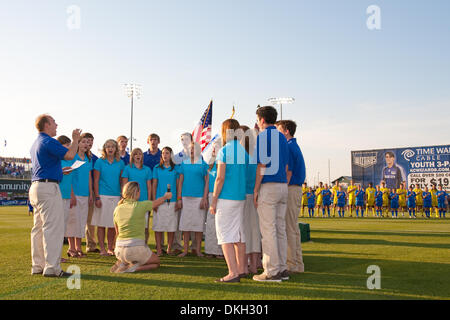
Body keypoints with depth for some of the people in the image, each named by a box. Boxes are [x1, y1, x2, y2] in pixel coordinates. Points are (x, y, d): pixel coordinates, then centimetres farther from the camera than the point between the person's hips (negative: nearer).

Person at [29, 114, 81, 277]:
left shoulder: (35, 144, 21)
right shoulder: (49, 142, -11)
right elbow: (69, 155, -20)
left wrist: (60, 170, 27)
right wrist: (75, 139, -4)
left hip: (35, 187, 11)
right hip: (48, 187, -11)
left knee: (38, 227, 11)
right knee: (53, 227, -10)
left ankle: (37, 265, 16)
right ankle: (52, 267, -10)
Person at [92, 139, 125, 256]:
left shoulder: (120, 163, 9)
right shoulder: (99, 162, 1)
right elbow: (96, 181, -1)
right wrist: (97, 197, -8)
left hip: (116, 196, 2)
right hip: (103, 196, -2)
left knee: (113, 224, 5)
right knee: (101, 223, 0)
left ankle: (110, 248, 15)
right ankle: (102, 249, 7)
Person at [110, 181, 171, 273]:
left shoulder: (117, 209, 4)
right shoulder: (141, 205, -9)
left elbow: (117, 232, 14)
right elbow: (158, 202, 11)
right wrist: (166, 196, 33)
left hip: (120, 249, 5)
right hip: (136, 248, -5)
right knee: (156, 262, 20)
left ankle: (122, 263, 5)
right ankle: (134, 268, -7)